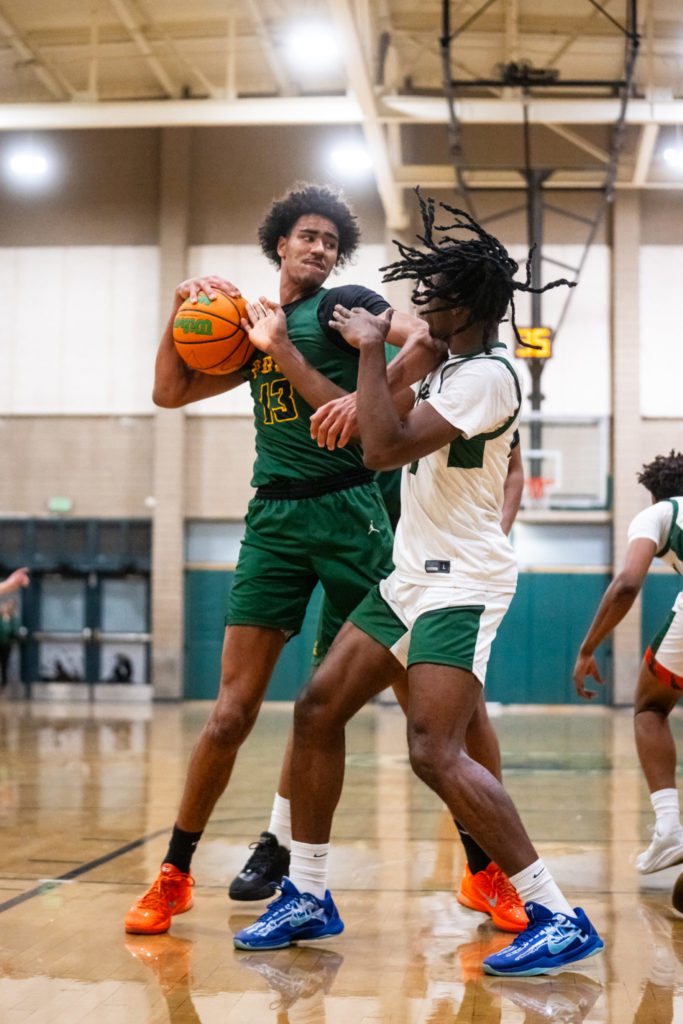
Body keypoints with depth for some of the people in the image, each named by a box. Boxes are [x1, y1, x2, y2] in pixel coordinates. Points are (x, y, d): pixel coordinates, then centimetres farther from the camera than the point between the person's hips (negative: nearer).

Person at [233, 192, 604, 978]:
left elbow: (385, 448, -26)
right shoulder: (452, 369, 14)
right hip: (412, 575, 10)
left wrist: (370, 350, -16)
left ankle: (558, 919, -14)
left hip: (462, 582, -10)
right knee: (317, 709, 7)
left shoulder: (486, 377, -17)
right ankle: (307, 897, 17)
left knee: (435, 752, -21)